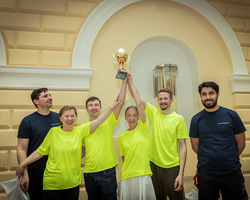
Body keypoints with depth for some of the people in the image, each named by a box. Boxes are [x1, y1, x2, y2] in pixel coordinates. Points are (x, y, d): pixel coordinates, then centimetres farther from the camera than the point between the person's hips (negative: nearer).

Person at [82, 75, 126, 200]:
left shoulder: (107, 122, -3)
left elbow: (121, 102, -14)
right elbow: (81, 151, 13)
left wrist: (124, 81, -17)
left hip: (107, 171, -3)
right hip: (89, 172, 3)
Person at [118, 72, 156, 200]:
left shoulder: (143, 129, -3)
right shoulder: (121, 137, 4)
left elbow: (139, 104, -11)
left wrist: (130, 83, -9)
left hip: (144, 176, -1)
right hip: (127, 177, 2)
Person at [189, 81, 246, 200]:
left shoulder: (231, 115, -1)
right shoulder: (196, 119, 0)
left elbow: (241, 143, 3)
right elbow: (195, 146, 4)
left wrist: (230, 160, 4)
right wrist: (210, 160, 2)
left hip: (232, 172, 0)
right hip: (206, 173, 0)